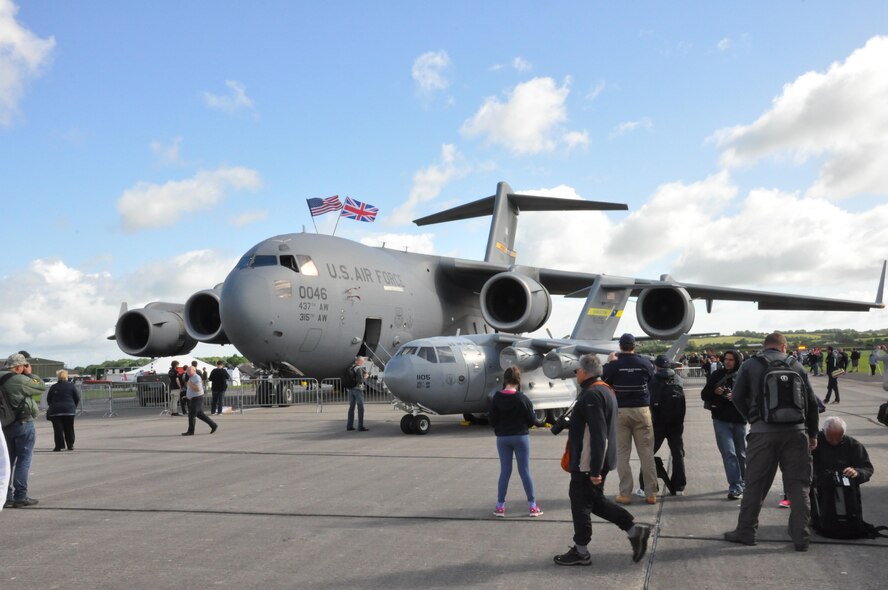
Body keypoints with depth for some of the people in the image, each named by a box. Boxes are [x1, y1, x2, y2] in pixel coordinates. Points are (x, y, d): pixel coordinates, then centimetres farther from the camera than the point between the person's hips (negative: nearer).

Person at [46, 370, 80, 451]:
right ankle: (70, 445, 10)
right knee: (69, 429, 8)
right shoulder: (71, 386, 0)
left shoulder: (53, 387, 1)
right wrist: (74, 407, 16)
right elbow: (77, 398, 2)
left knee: (58, 429, 1)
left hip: (55, 411, 0)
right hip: (69, 411, 0)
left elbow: (48, 399, 8)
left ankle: (59, 446, -3)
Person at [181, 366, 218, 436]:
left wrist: (190, 384, -20)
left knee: (191, 415, -6)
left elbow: (198, 389, -26)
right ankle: (213, 425, 18)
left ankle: (190, 431, 2)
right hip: (193, 399, 10)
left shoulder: (196, 378, -17)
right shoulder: (191, 378, 14)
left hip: (197, 399, -10)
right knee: (200, 414, 13)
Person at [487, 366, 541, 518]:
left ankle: (500, 506, 11)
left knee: (505, 471, 10)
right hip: (520, 437, -2)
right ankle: (532, 506, 9)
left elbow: (492, 420, -3)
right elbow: (531, 420, -7)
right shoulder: (522, 398, -14)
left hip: (502, 438, 2)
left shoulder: (496, 398, -7)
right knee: (525, 471, 5)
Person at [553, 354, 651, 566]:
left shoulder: (592, 395, -21)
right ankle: (634, 530, 16)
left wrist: (595, 470, -24)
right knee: (595, 500, 19)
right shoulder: (605, 390, 12)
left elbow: (599, 436, -26)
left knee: (580, 503, 3)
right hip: (599, 460, 10)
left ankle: (580, 552, 15)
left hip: (587, 463, -10)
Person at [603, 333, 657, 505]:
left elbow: (604, 381, 6)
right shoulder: (644, 363, -3)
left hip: (620, 411, -1)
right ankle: (651, 494, 9)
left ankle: (625, 494, 4)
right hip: (642, 410, 1)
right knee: (647, 453, 6)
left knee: (622, 454, 5)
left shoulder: (614, 365, -8)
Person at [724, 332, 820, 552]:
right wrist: (812, 434, 17)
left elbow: (737, 398, 0)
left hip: (763, 432, -1)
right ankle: (801, 536, 10)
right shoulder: (796, 365, 8)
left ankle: (745, 531, 15)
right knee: (799, 484, 8)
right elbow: (812, 401, 10)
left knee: (755, 483, 7)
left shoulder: (749, 366, 4)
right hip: (796, 431, 1)